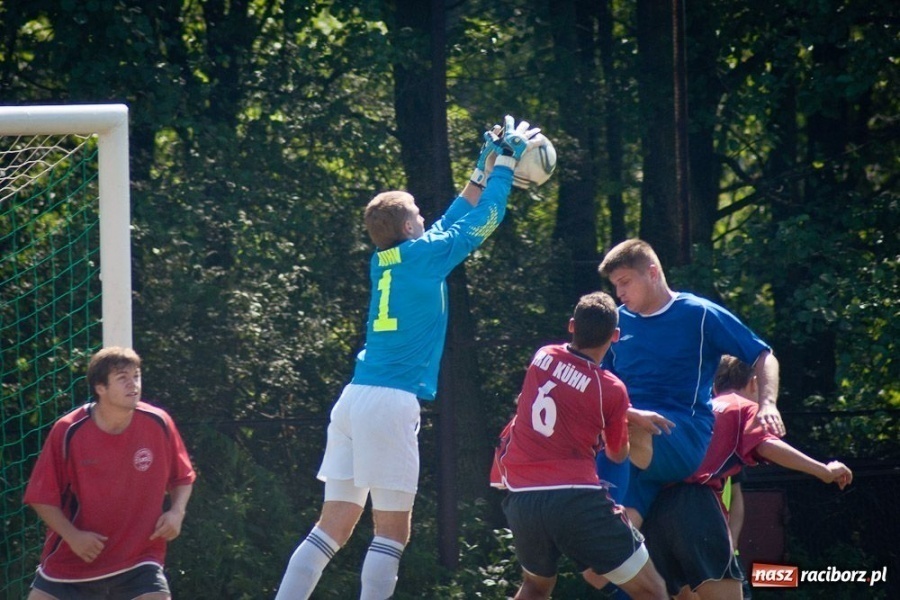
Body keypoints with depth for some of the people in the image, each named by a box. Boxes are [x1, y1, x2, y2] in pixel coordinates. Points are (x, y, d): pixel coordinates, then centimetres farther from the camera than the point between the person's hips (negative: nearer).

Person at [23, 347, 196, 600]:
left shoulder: (158, 424, -7)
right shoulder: (68, 432, -12)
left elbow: (182, 477, 10)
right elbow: (41, 497, -5)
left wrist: (177, 511, -9)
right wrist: (72, 535, -18)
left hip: (138, 562, 0)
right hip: (69, 561, 0)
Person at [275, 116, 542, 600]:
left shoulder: (385, 262, 18)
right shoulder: (422, 256, -3)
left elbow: (454, 221, 32)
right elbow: (482, 221, 5)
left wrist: (484, 169, 36)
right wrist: (505, 164, 18)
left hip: (355, 397, 8)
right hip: (391, 403, -8)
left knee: (333, 526, 7)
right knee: (392, 532, -4)